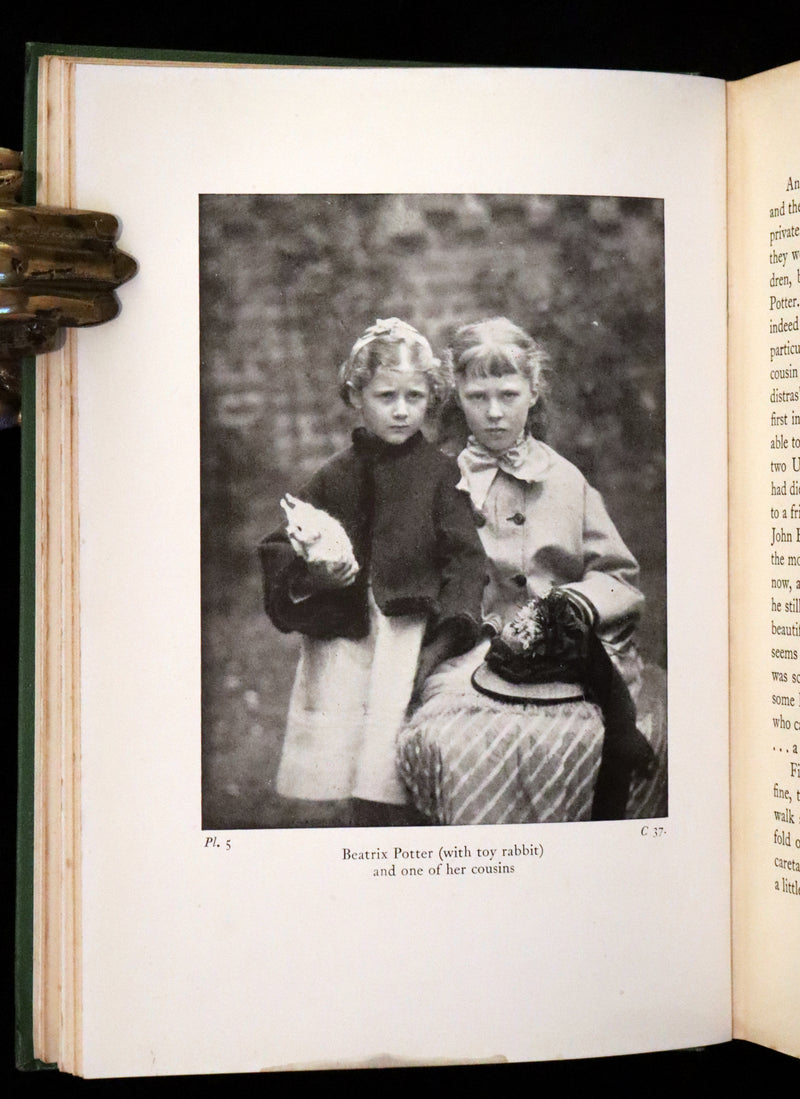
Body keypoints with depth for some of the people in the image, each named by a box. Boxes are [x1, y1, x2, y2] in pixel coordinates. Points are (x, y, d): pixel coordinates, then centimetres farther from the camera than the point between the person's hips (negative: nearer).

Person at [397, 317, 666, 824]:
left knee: (574, 739, -29)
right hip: (467, 662, -1)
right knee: (451, 743, -31)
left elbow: (622, 579, 16)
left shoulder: (566, 481, 20)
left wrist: (577, 602, -2)